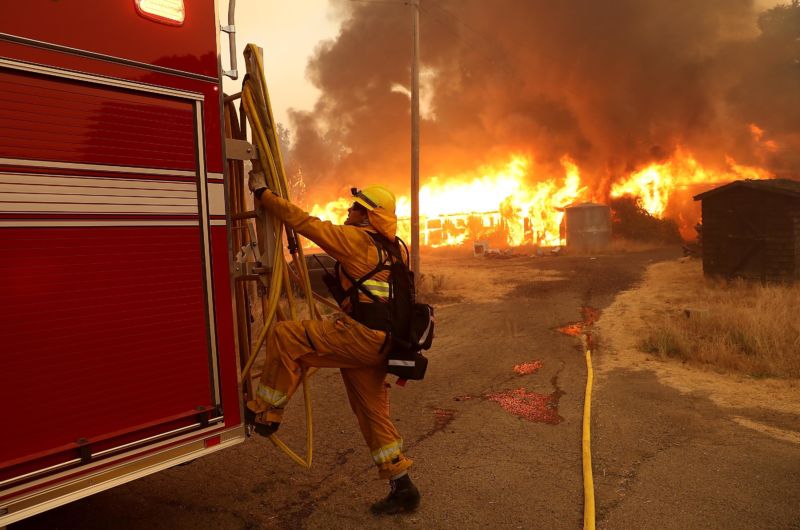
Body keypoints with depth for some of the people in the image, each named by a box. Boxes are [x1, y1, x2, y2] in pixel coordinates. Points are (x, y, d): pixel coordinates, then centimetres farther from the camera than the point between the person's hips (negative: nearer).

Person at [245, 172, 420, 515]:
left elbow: (303, 221, -7)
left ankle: (264, 413, 2)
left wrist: (262, 193, 2)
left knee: (286, 337, -10)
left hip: (360, 336, -10)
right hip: (377, 343, 10)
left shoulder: (355, 239, -8)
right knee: (373, 412, 17)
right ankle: (402, 488, 25)